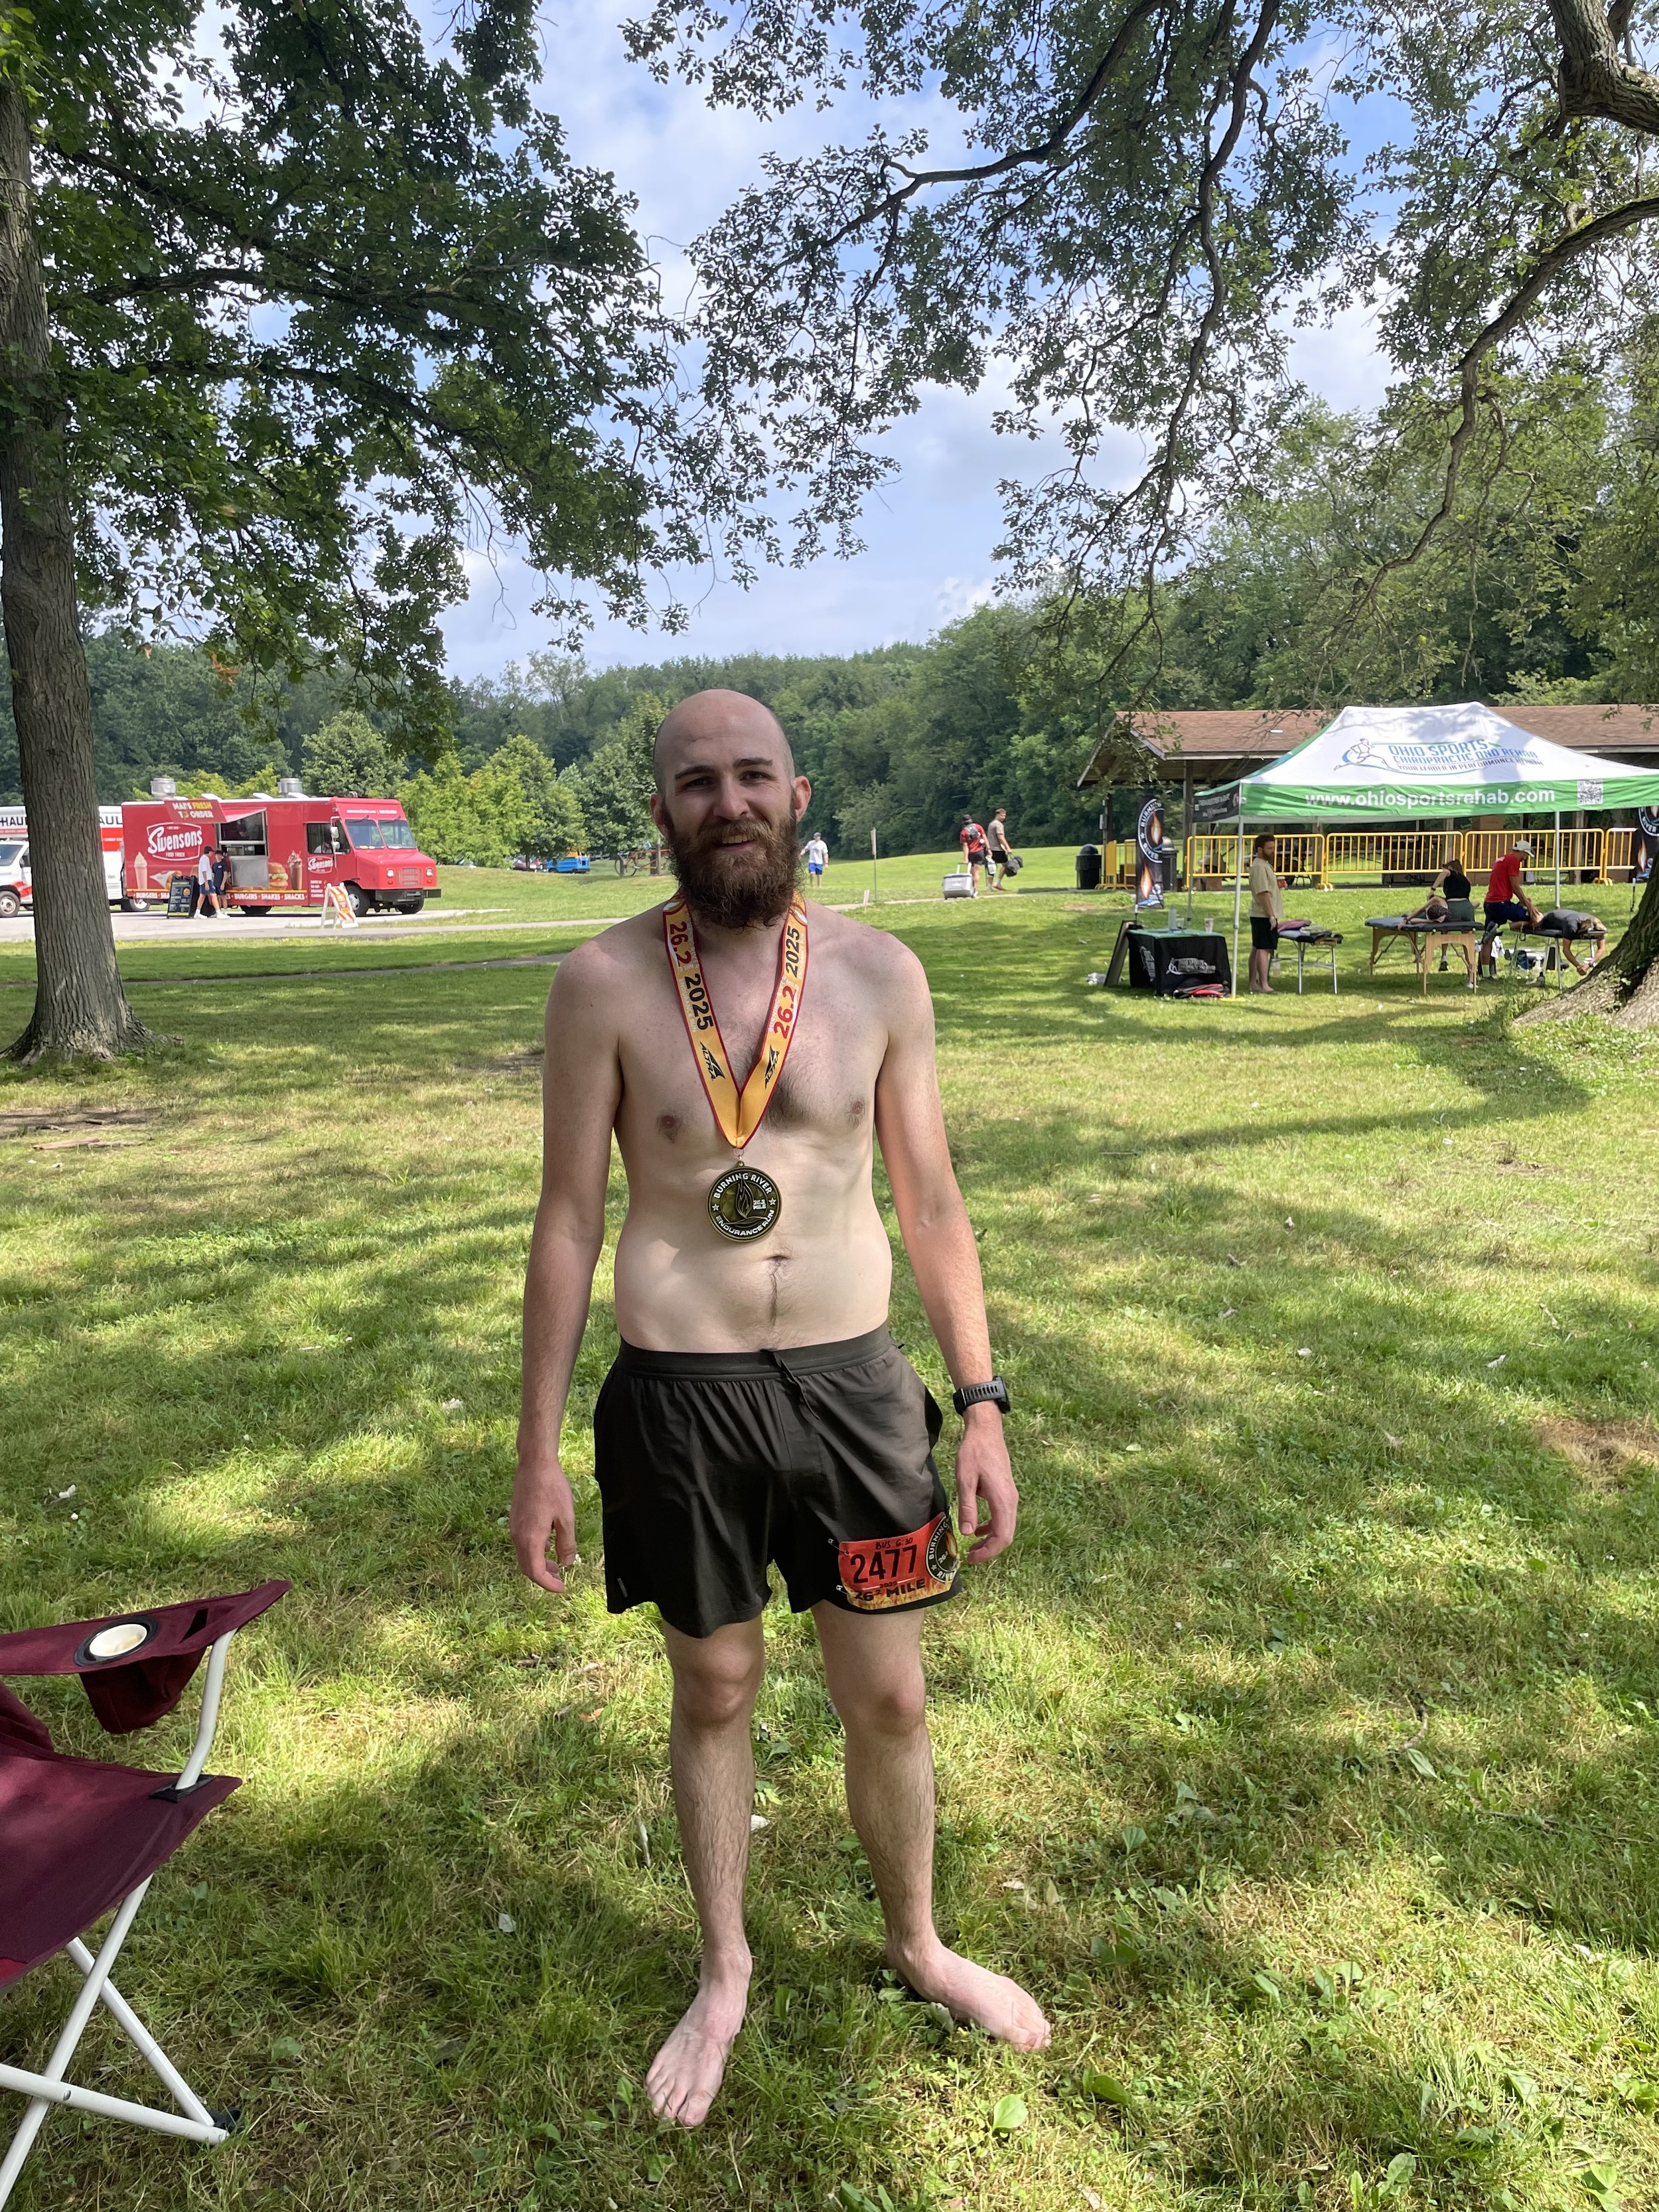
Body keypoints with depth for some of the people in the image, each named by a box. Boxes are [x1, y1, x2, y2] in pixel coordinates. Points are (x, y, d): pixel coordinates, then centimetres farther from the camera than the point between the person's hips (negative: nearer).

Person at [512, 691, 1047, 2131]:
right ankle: (725, 1973, 43)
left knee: (889, 1696, 15)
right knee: (714, 1691, 17)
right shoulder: (604, 982, -8)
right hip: (678, 1393, -1)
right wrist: (539, 1451, -2)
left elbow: (931, 1202, 3)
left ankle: (919, 1943, 44)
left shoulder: (880, 973, -3)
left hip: (852, 1380, 2)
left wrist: (984, 1410, 1)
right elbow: (569, 1218, -3)